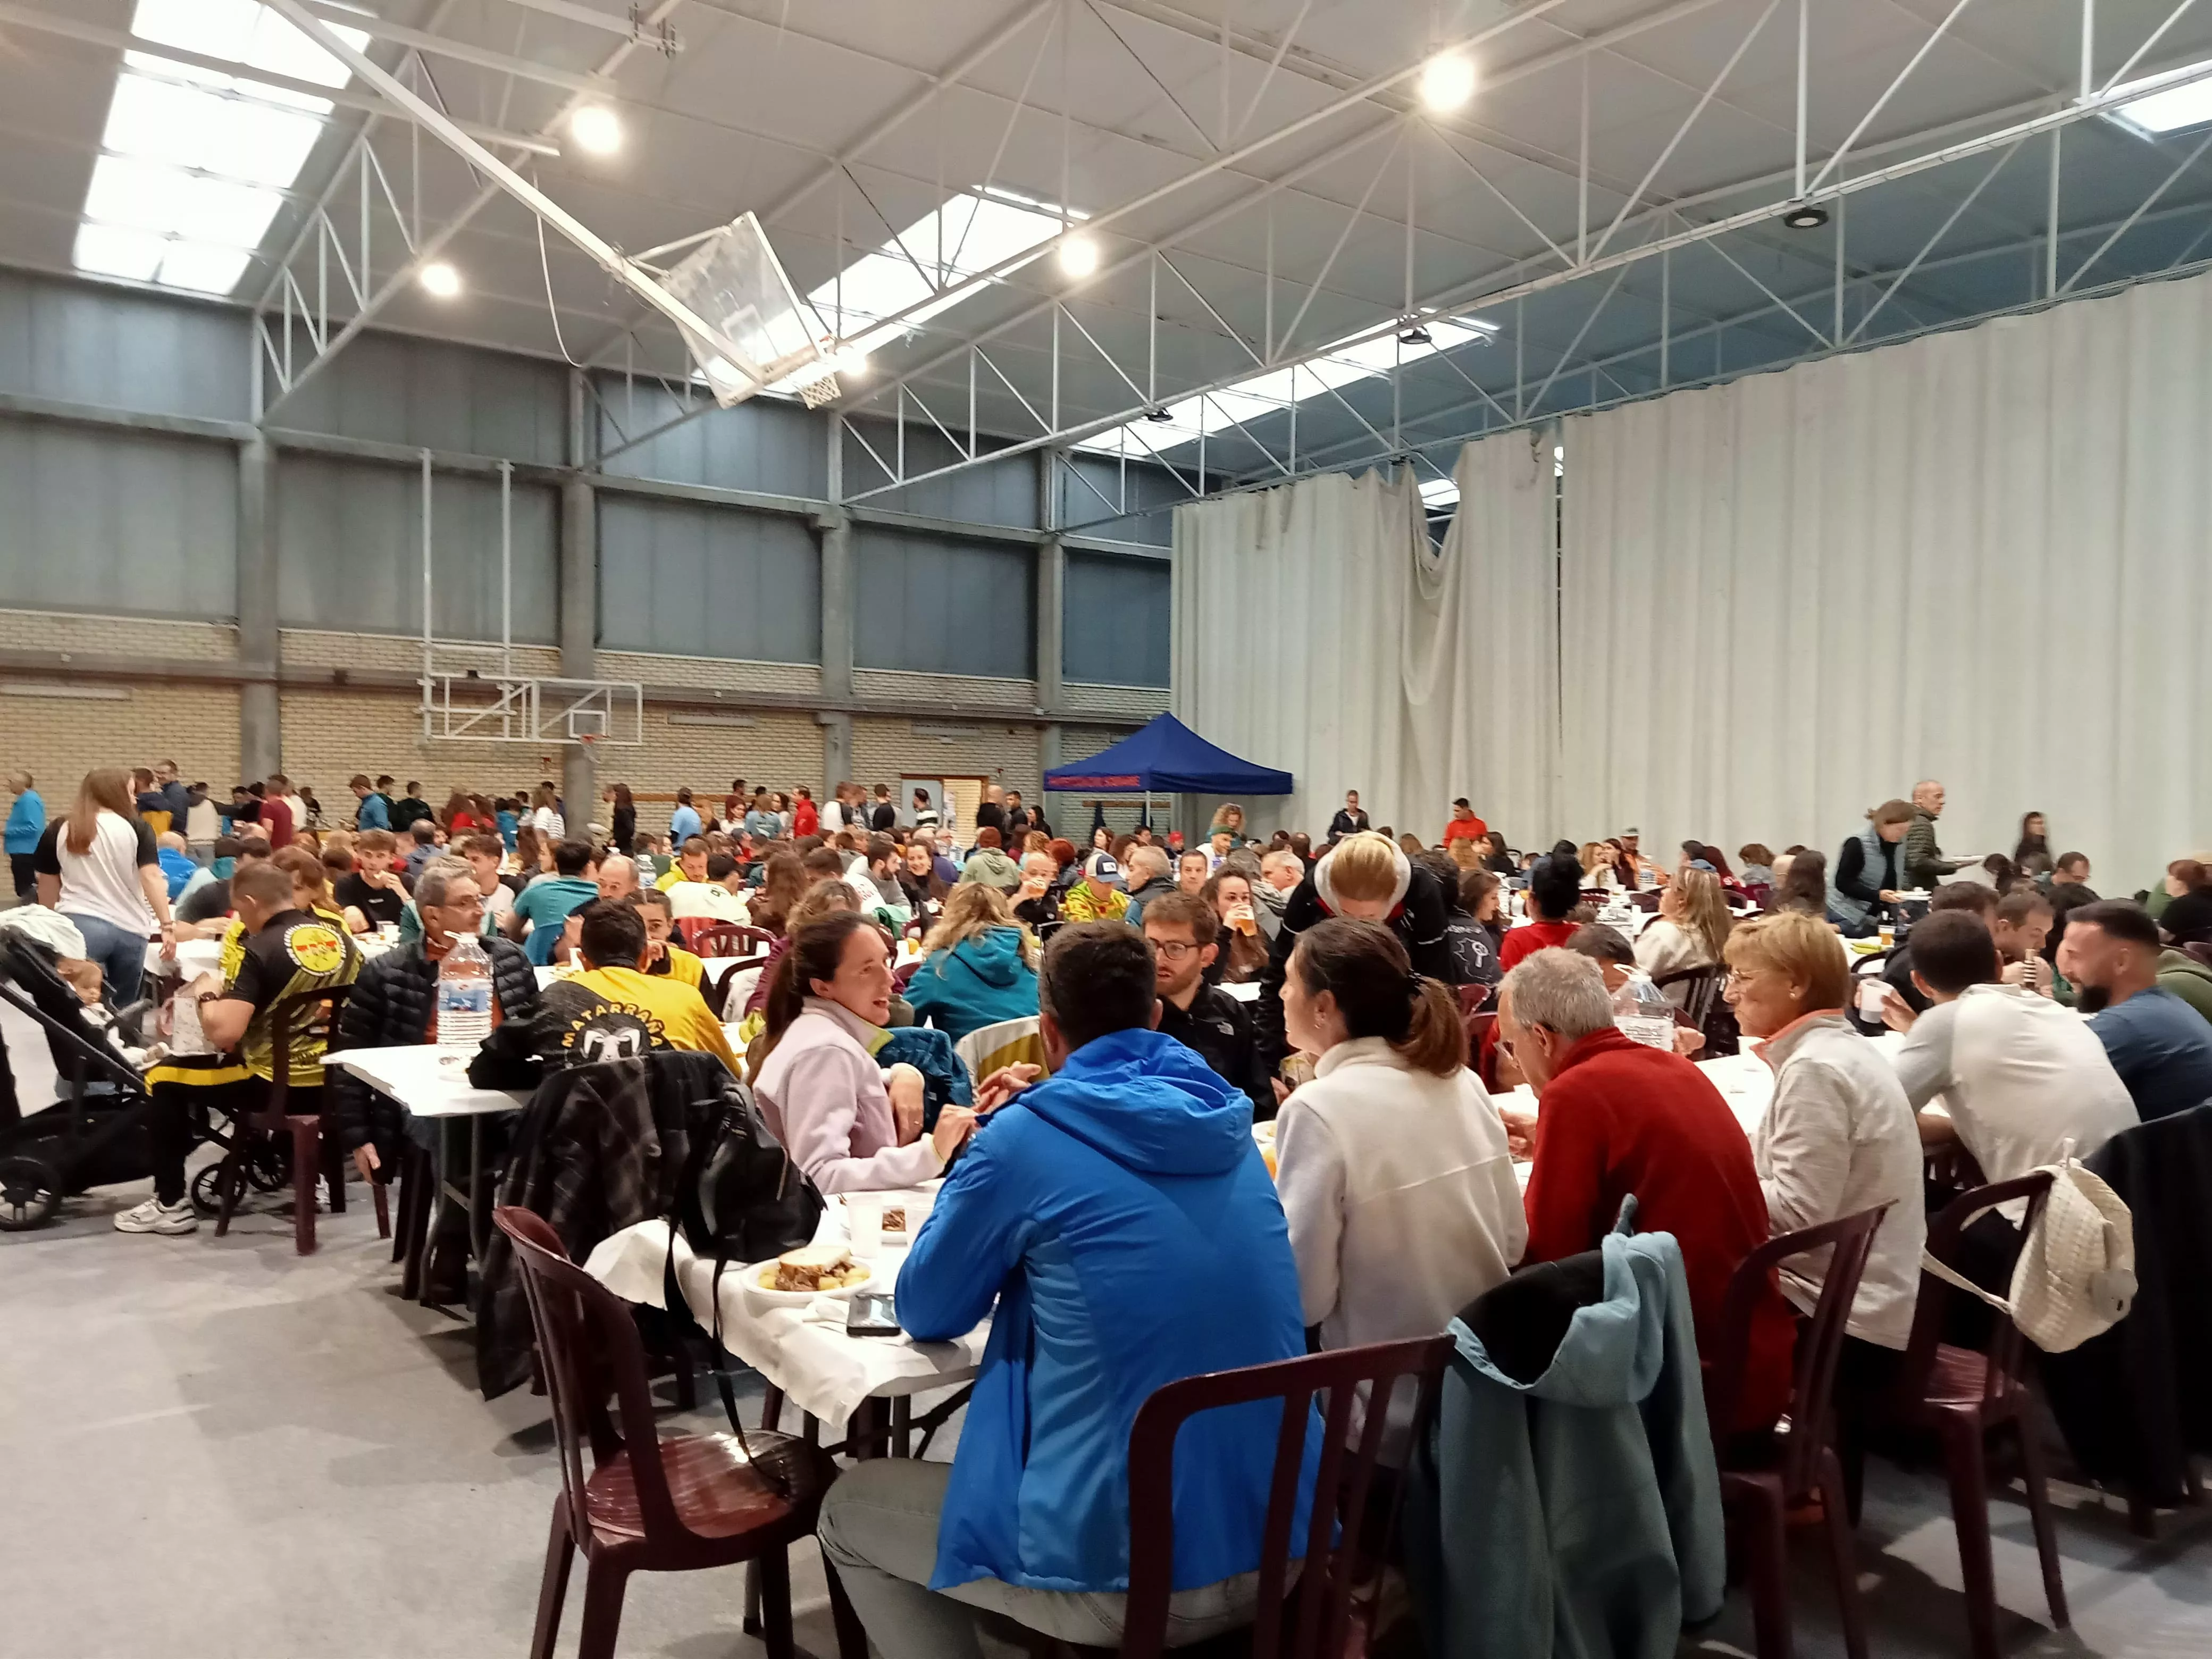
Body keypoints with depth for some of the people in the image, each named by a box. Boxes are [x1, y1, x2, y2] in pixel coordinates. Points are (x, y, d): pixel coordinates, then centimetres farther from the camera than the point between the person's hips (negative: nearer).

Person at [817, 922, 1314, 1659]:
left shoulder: (1025, 1136, -11)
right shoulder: (1227, 1123, 6)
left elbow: (926, 1314, 3)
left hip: (1125, 1571, -7)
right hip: (1283, 1545, 7)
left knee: (847, 1509, 19)